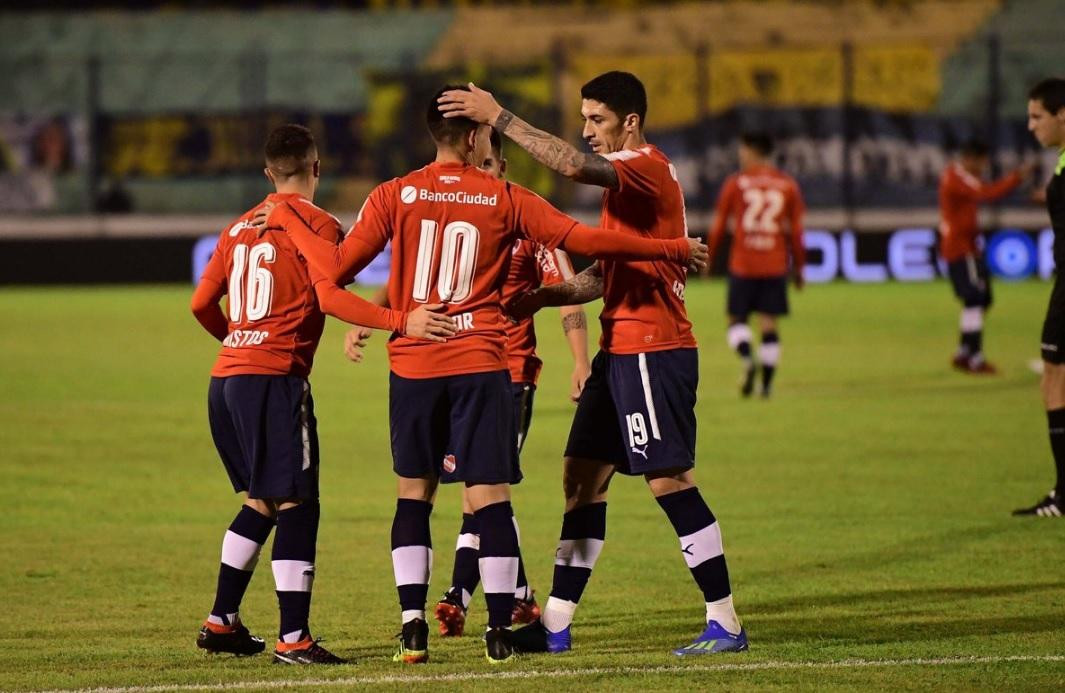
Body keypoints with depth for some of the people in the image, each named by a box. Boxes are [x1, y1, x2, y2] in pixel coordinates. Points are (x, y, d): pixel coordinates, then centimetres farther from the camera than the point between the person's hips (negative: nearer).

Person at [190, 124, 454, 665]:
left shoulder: (239, 228, 17)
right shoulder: (316, 225, -4)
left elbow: (201, 303, 18)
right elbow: (328, 296, -19)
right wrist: (400, 321, -25)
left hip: (226, 377, 8)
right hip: (275, 379, -8)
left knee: (260, 501, 20)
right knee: (296, 507, -6)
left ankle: (221, 622, 23)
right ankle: (293, 639, -11)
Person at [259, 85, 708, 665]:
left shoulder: (395, 196, 0)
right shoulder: (506, 200, -2)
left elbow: (337, 267, 0)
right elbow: (586, 240, -4)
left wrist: (288, 221, 15)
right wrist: (672, 250, 5)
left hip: (413, 366, 2)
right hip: (481, 365, -2)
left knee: (414, 493, 13)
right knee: (490, 498, 1)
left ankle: (413, 628, 6)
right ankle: (499, 632, 0)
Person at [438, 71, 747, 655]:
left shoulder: (647, 168, -13)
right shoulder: (626, 177, 18)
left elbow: (574, 166, -32)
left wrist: (499, 117, -28)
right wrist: (541, 297, 7)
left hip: (652, 351, -10)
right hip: (620, 349, 10)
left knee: (670, 481, -8)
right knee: (582, 476, 10)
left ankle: (725, 623, -3)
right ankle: (555, 623, 13)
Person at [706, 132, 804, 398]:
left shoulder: (735, 183, 0)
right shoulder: (787, 185, 6)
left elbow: (719, 226, 2)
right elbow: (796, 230, 6)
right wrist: (798, 267, 14)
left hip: (742, 265, -2)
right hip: (775, 266, 2)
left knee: (737, 319, 7)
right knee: (769, 323, 5)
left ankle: (747, 357, -21)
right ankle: (766, 383, 0)